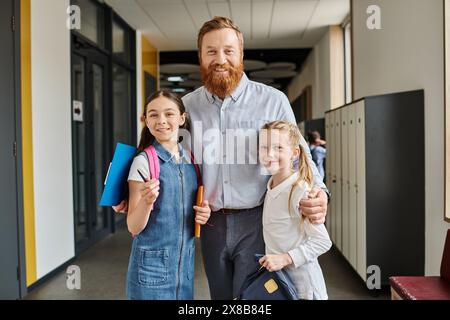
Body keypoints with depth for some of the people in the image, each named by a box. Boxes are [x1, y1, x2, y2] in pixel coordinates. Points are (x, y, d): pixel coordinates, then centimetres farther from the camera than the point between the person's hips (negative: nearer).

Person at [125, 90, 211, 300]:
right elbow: (133, 227, -12)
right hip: (152, 264, -5)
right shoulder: (143, 161, -13)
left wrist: (203, 214, -4)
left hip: (185, 263, 5)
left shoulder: (190, 159, 3)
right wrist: (146, 202, -30)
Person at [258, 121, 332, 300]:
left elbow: (323, 242, -20)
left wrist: (285, 258, -22)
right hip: (274, 276, 7)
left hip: (300, 279, -7)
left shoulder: (300, 191, -20)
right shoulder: (270, 187, 3)